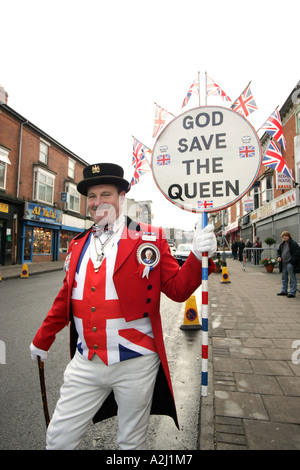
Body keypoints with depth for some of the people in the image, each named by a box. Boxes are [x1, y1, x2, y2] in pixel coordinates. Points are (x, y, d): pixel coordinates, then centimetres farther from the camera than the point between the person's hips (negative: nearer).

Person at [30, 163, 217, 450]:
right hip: (85, 364, 4)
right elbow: (66, 297, 13)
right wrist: (42, 340, 22)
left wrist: (198, 256, -25)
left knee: (131, 442, 20)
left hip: (135, 365, -3)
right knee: (57, 438, 16)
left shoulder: (150, 238, -8)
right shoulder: (78, 245, 4)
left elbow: (177, 289, -8)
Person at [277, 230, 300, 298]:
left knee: (292, 278, 1)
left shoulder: (293, 244, -10)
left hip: (290, 264, -8)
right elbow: (279, 251, 23)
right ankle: (284, 291, 26)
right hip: (283, 264, 8)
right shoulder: (282, 244, 12)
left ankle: (292, 292, 7)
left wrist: (292, 261, -18)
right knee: (284, 278, 15)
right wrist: (279, 256, 3)